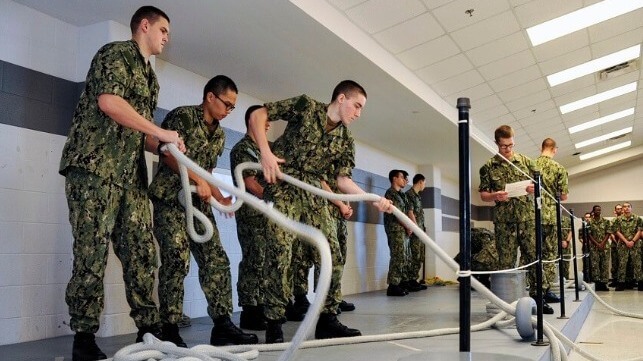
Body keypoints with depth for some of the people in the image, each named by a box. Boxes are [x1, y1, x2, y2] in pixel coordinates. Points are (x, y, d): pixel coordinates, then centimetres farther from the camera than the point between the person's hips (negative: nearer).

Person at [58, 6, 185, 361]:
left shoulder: (149, 76, 25)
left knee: (141, 251, 4)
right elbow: (108, 100, -17)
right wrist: (161, 133, -14)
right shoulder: (115, 53, 0)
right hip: (94, 165, -8)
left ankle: (148, 328, 11)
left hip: (131, 173, 8)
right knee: (92, 252, -7)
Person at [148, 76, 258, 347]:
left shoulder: (219, 135, 17)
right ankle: (169, 330, -2)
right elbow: (170, 154, -16)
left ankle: (222, 325, 2)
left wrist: (220, 199, 7)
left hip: (199, 203, 7)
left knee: (216, 260, -2)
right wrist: (198, 180, -20)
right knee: (177, 261, -12)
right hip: (170, 198, -7)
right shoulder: (182, 116, -6)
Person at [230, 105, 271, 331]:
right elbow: (250, 183, -13)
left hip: (267, 214, 8)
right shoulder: (242, 148, -5)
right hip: (251, 214, -8)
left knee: (265, 262, 9)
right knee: (254, 263, -8)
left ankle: (261, 309, 15)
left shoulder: (262, 149, 21)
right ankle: (250, 314, -2)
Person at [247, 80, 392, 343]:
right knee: (280, 250, -15)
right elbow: (257, 115, -6)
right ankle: (274, 323, -5)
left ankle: (327, 319, 9)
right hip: (283, 188, -6)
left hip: (314, 195, 6)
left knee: (331, 254, -1)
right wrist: (265, 152, -20)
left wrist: (374, 199, -4)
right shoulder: (305, 106, -6)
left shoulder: (346, 140, 9)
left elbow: (343, 179, 8)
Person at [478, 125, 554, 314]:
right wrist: (495, 196, -15)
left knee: (534, 256, -1)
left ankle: (537, 296, 7)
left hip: (527, 217, 1)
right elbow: (483, 195, 6)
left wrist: (534, 188, -8)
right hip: (503, 220, -1)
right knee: (506, 262, 3)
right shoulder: (488, 167, 5)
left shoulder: (525, 161, 9)